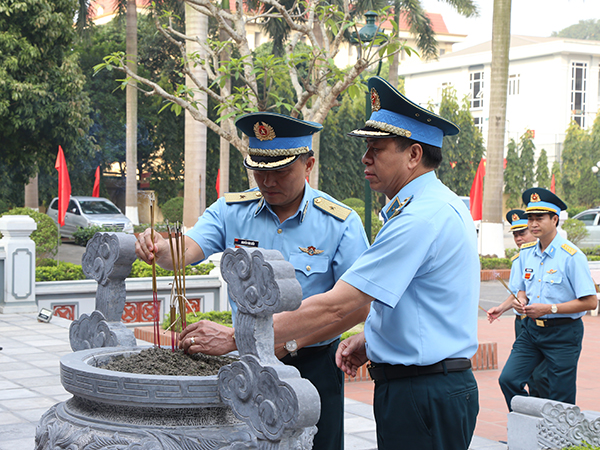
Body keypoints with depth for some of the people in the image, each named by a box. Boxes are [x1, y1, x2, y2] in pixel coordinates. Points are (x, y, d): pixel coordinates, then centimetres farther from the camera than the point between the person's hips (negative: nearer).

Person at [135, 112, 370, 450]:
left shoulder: (341, 223, -9)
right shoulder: (231, 211, 2)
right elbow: (185, 252, -12)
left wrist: (291, 343, -24)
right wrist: (159, 248, -36)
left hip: (312, 368, -2)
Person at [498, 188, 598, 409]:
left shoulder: (571, 256, -15)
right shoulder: (526, 253, 6)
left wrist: (550, 309, -19)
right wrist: (520, 300, -3)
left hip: (563, 333, -6)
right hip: (531, 329, 6)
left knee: (561, 401, 0)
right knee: (508, 379, -7)